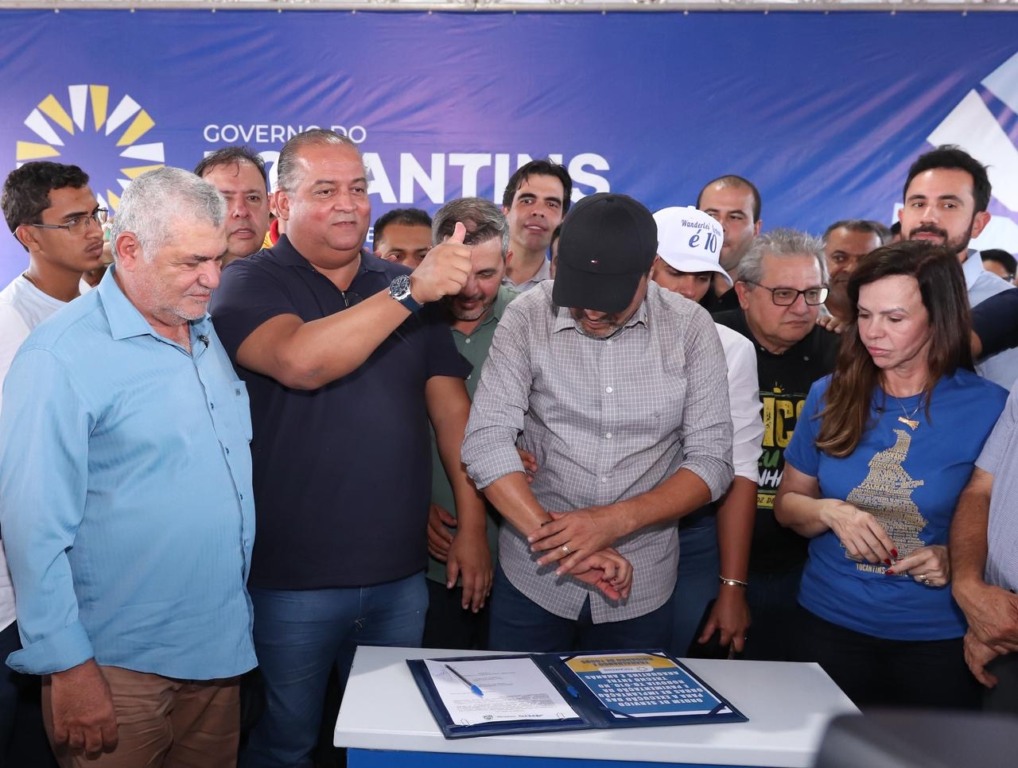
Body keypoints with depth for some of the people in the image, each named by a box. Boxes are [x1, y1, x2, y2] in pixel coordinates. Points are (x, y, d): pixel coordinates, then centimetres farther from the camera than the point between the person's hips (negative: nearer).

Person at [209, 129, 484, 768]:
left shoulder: (405, 287, 8)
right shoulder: (251, 284, -5)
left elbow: (451, 405, 6)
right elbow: (301, 362, -27)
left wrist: (472, 525, 1)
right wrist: (411, 290, -31)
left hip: (401, 572, 4)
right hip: (291, 576, -4)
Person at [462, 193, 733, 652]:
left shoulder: (690, 328, -6)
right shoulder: (527, 318, -9)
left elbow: (712, 462, -8)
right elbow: (486, 444, -15)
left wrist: (615, 520, -21)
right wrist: (556, 539, -24)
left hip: (641, 588, 1)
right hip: (534, 579, 0)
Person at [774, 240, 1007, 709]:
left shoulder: (989, 409, -10)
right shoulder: (831, 396, -3)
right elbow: (787, 503, 5)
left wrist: (957, 560, -20)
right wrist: (829, 512, -15)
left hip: (939, 636, -2)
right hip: (831, 624, 2)